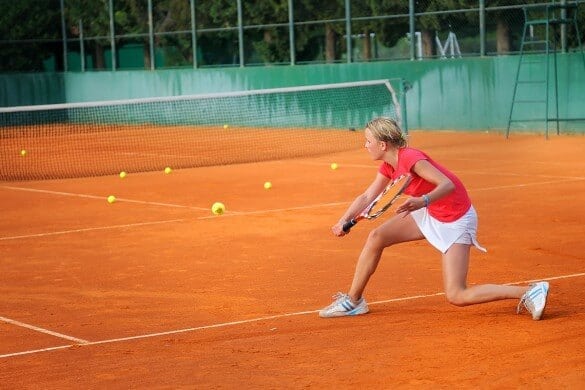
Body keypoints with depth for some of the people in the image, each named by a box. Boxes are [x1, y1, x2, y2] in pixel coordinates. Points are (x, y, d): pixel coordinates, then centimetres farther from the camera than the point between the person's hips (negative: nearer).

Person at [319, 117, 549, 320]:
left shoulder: (410, 158, -25)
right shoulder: (388, 166, 2)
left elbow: (448, 184, -33)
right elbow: (367, 197, 7)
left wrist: (423, 201, -50)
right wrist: (344, 221, -6)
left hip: (456, 221, -9)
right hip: (430, 214, 9)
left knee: (456, 297, -14)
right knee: (376, 237, 0)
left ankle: (530, 292, -11)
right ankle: (353, 301, 13)